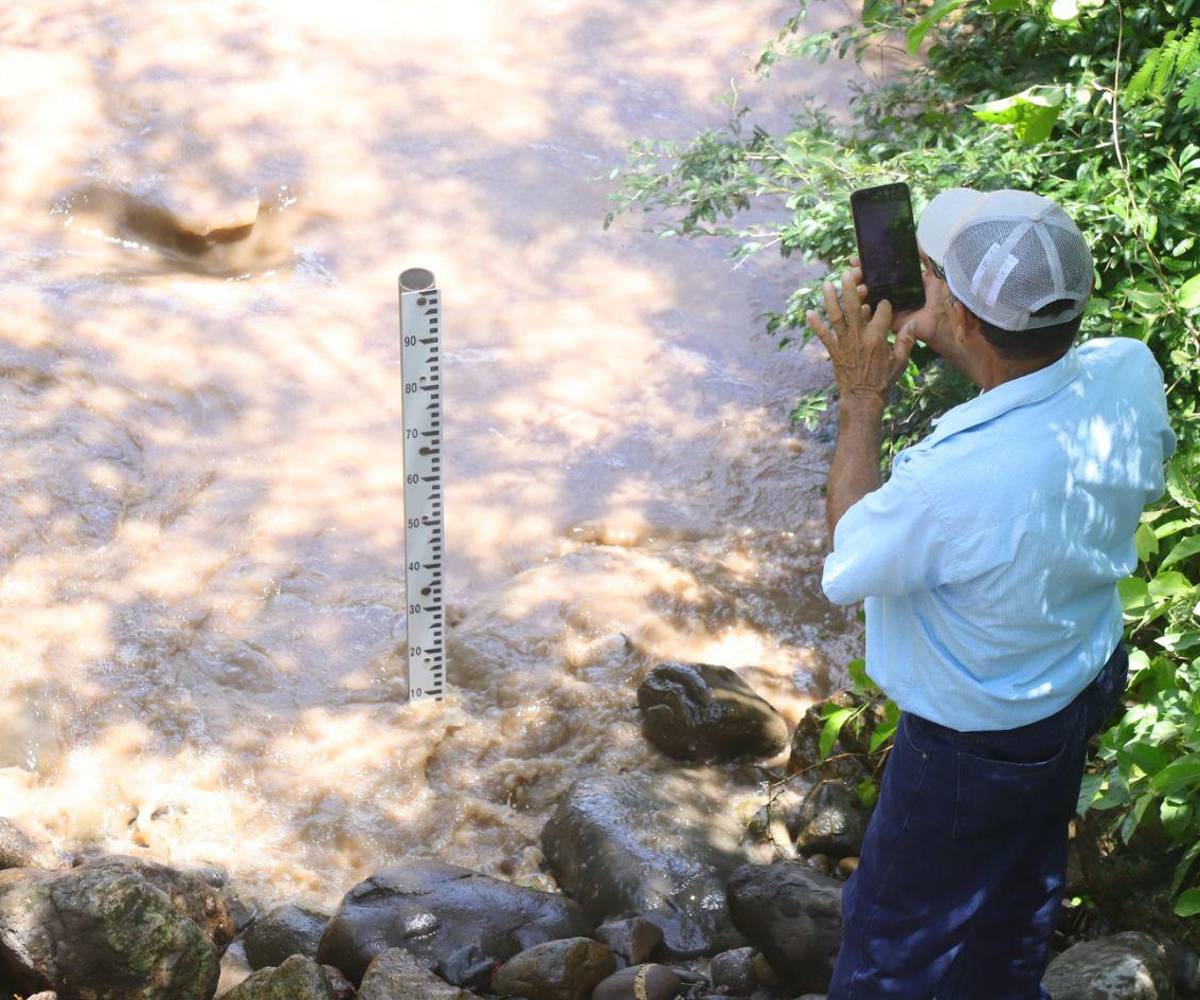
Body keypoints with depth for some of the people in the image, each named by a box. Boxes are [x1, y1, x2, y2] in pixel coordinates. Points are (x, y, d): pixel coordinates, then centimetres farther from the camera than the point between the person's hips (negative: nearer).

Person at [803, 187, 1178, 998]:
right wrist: (955, 347, -6)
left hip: (975, 743, -7)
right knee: (1018, 900, 35)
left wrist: (862, 398, -16)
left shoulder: (950, 484, -44)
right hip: (1087, 686, 7)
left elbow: (847, 571, -20)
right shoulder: (1132, 375, -25)